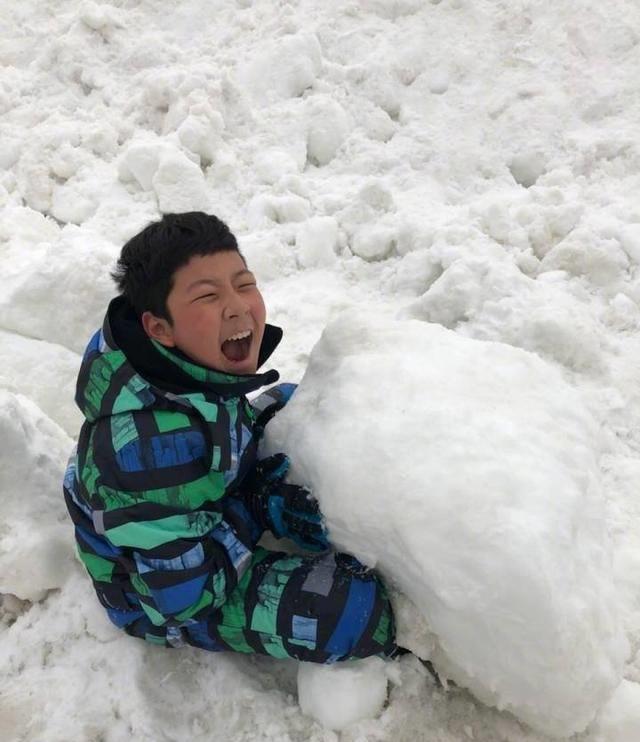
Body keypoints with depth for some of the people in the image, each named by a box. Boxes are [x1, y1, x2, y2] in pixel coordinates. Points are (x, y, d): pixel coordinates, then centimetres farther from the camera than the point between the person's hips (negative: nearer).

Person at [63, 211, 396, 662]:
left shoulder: (192, 361, -15)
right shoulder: (153, 444, -39)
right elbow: (183, 592, -31)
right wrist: (262, 505, -23)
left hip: (209, 511, 9)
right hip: (160, 597, -8)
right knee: (362, 612, -23)